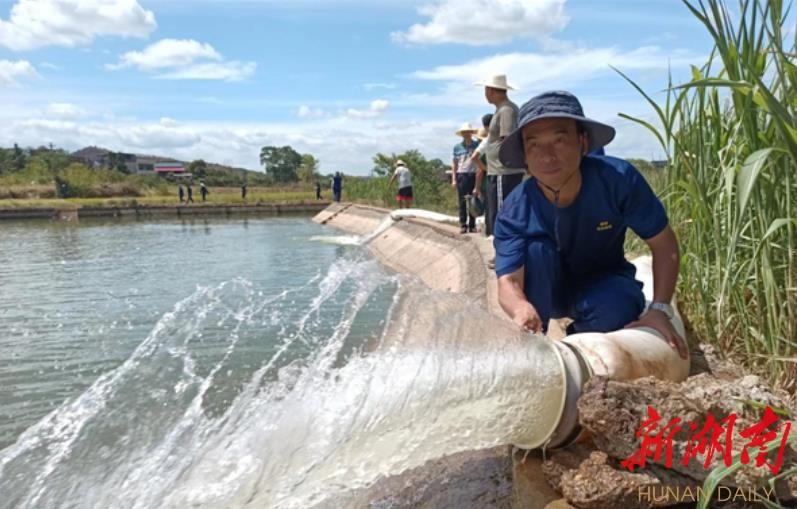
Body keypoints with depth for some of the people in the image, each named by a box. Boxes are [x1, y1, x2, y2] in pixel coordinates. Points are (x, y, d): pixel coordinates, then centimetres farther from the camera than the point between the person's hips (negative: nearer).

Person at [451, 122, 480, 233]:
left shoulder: (477, 145, 5)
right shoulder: (457, 147, 7)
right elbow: (454, 163, 9)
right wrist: (454, 179, 2)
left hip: (474, 175, 0)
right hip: (462, 175, 0)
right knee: (462, 202, 0)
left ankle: (472, 225, 10)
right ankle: (463, 225, 4)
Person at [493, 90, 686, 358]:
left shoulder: (617, 178, -27)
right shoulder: (514, 212, -27)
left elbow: (664, 244, -16)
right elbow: (508, 281, -35)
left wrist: (659, 309, -27)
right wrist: (521, 309, -60)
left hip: (604, 285, 0)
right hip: (548, 290, 0)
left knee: (615, 307, -35)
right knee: (537, 248, -32)